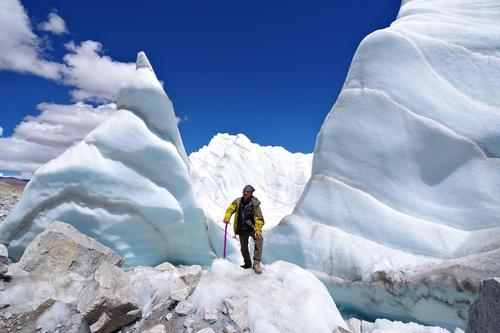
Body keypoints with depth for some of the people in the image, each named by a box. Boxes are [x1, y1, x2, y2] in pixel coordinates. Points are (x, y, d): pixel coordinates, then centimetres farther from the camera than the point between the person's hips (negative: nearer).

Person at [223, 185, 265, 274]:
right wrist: (227, 218, -15)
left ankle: (256, 263, -24)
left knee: (259, 239, -31)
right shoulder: (238, 201, -3)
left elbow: (259, 218, -17)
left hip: (252, 227, -4)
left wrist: (258, 230, -31)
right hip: (242, 229, 4)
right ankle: (248, 264, 37)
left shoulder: (254, 204, -15)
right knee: (243, 247, 13)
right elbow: (230, 209, 4)